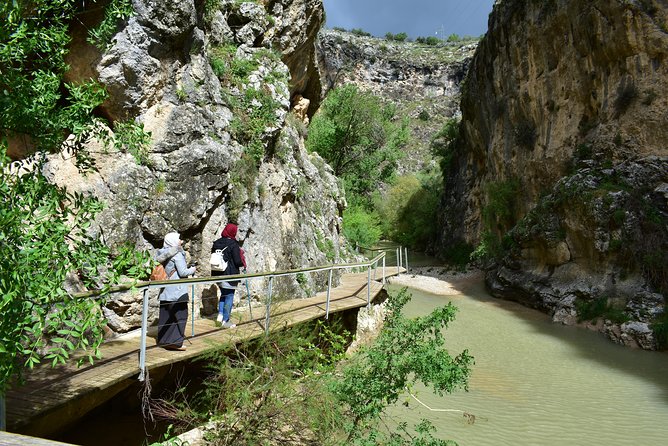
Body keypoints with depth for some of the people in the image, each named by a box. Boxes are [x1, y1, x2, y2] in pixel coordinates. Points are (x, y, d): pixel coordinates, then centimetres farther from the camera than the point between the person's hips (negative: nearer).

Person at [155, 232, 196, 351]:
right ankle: (175, 342, 0)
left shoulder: (162, 254, 10)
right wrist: (192, 269, 2)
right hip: (177, 290, -8)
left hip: (165, 291, 8)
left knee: (165, 316, 13)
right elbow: (183, 272, -16)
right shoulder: (177, 254, -14)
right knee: (180, 315, 1)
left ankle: (163, 340, 20)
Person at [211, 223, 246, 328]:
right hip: (230, 275, -6)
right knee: (229, 296, 4)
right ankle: (225, 321, 9)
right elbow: (238, 261, -15)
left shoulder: (216, 243, 5)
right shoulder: (233, 244, -15)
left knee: (223, 294, 23)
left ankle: (220, 315, 14)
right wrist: (243, 263, 4)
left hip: (218, 274, 7)